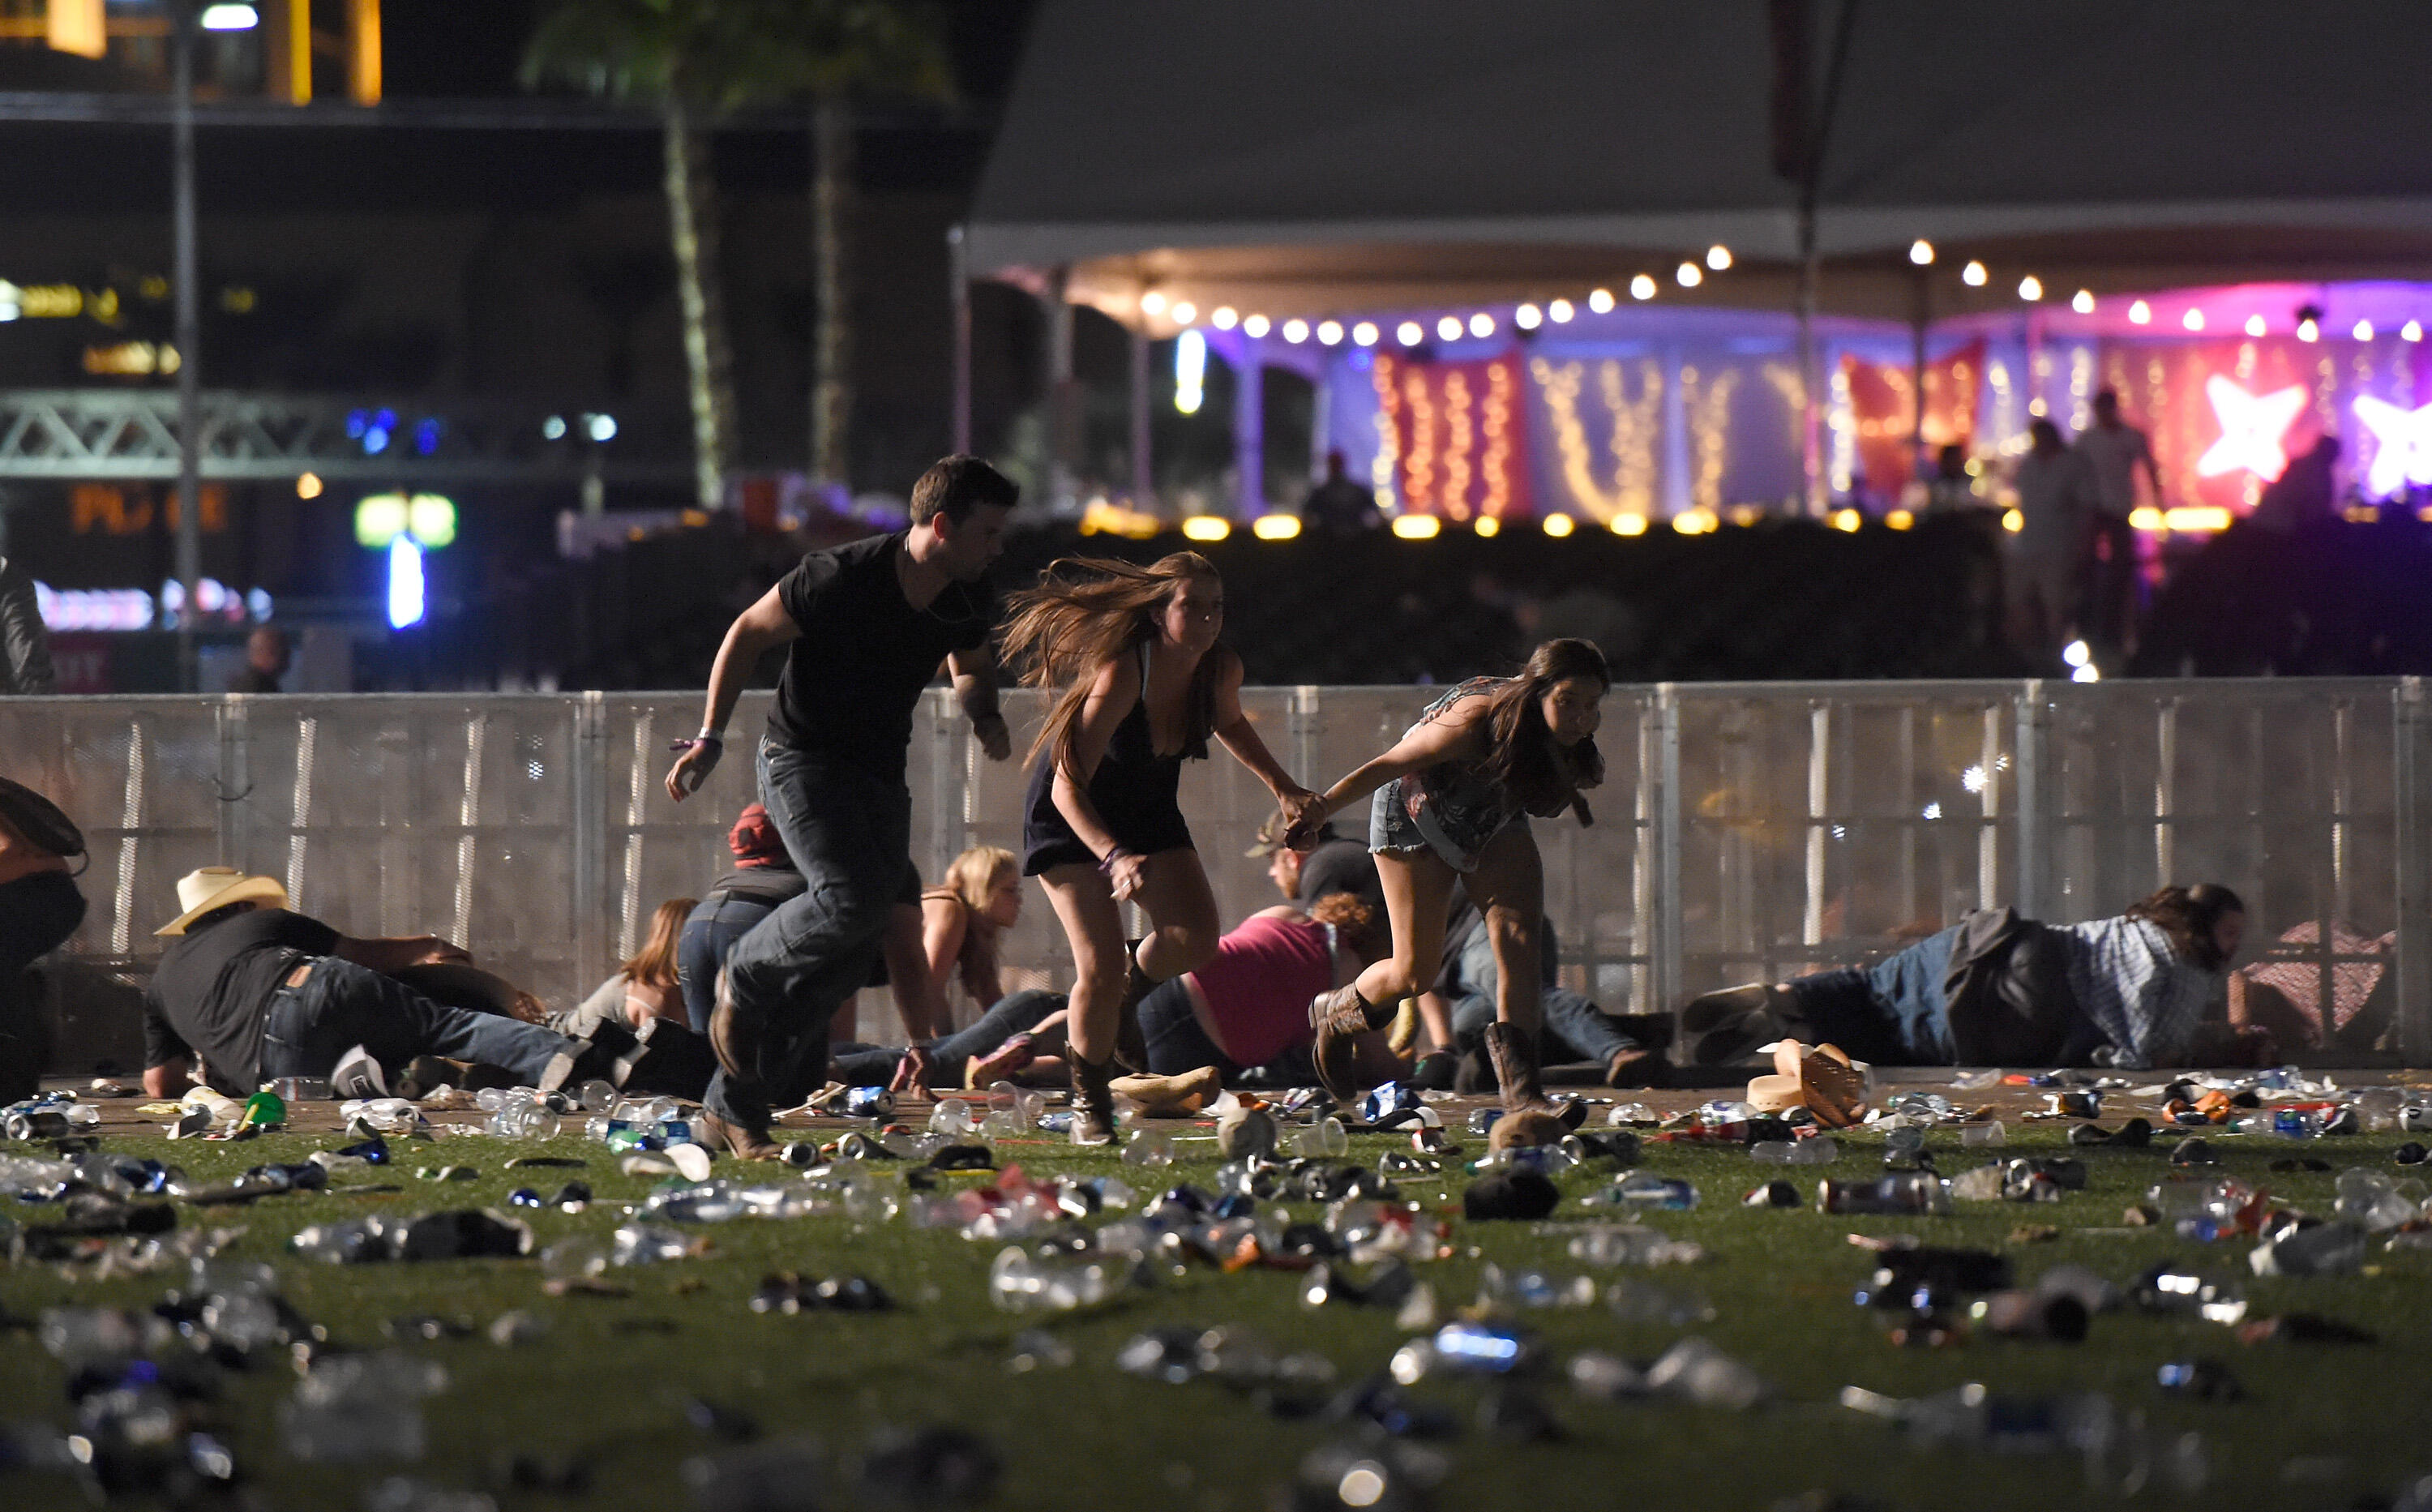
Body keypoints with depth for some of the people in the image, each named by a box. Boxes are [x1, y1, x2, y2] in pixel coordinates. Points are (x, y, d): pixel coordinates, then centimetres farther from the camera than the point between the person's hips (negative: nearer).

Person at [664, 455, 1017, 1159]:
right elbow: (749, 633, -9)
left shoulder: (969, 599, -1)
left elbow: (971, 665, 21)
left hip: (879, 775, 7)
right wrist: (710, 739, -10)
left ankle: (734, 1107, 9)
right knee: (854, 896, -30)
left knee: (851, 956, 0)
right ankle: (744, 982, -2)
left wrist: (985, 715, -2)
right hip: (802, 757, -7)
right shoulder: (842, 578, -21)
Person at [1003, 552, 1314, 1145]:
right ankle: (1089, 1104, 8)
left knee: (1196, 938, -14)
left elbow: (1230, 722, 13)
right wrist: (1114, 857, -51)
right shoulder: (1119, 674, -34)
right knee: (1101, 967, -16)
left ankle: (1128, 989, 21)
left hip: (1148, 810, 6)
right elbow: (1067, 786, -37)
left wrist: (1281, 785, 3)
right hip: (1072, 819, -6)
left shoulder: (1221, 669, -16)